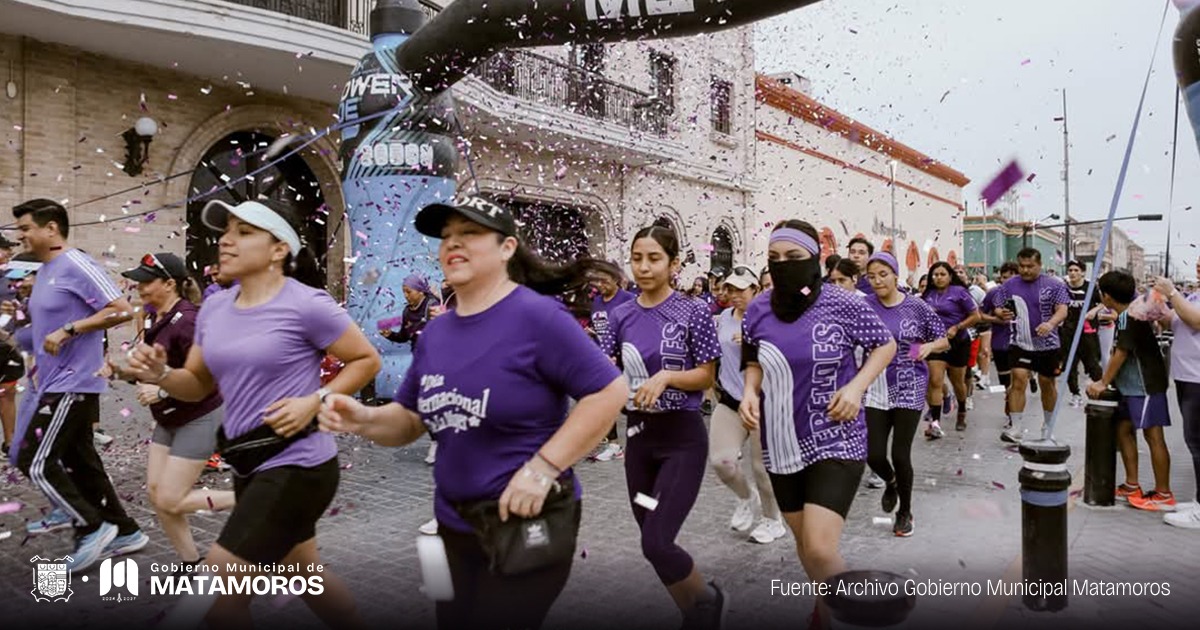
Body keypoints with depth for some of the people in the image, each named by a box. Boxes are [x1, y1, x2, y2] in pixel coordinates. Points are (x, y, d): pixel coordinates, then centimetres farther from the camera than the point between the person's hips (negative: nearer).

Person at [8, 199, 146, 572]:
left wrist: (68, 330, -23)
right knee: (80, 462, 13)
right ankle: (124, 532, 21)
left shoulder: (76, 265, -15)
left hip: (73, 384, -10)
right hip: (56, 383, 10)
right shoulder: (45, 271, 15)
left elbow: (122, 310, -23)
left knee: (35, 463, -7)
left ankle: (93, 528, 5)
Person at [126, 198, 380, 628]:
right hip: (249, 465, 8)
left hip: (297, 464, -8)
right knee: (306, 576, 22)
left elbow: (367, 360, -8)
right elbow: (199, 384, 14)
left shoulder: (306, 304, -15)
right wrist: (160, 375, -6)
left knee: (217, 591, -3)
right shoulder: (214, 307, 6)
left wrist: (315, 401, -19)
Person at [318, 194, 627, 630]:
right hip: (453, 523, 7)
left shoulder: (536, 316, -17)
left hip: (527, 522, -7)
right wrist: (364, 419, -10)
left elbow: (609, 392, -20)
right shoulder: (436, 332, 4)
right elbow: (410, 421, 11)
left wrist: (542, 468, -22)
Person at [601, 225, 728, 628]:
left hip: (682, 436, -5)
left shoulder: (693, 312, -9)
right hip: (638, 434, 5)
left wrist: (667, 375, -21)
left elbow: (706, 376, -6)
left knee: (656, 543, -13)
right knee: (654, 542, 13)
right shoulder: (622, 316, 4)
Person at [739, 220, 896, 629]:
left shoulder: (843, 305, -13)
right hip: (781, 442, 5)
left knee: (820, 548, -14)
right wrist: (750, 392, -8)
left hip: (835, 440, -5)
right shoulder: (758, 310, -2)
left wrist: (856, 387, -13)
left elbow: (885, 345, 1)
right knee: (803, 539, 19)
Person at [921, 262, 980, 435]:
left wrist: (956, 327, -19)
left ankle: (962, 413, 42)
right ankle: (935, 423, -15)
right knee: (935, 382, -11)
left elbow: (975, 316, -9)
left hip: (957, 342, -2)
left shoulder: (959, 292, -9)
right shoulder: (928, 294, 3)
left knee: (957, 382, 15)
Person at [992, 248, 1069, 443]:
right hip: (1020, 344, 0)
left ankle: (1048, 425, 31)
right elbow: (997, 309, 6)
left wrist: (1050, 324, -29)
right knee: (1019, 380, -13)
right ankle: (1014, 426, -11)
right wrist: (1001, 314, -19)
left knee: (1047, 384, 12)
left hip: (1047, 344, 0)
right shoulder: (1009, 285, 2)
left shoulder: (1054, 285, -1)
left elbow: (1062, 310, -9)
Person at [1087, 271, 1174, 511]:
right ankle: (1131, 486, 18)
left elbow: (1121, 354, -17)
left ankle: (1164, 495, 1)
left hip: (1146, 385, -10)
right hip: (1132, 386, 10)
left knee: (1153, 435, -5)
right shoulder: (1128, 313, 11)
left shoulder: (1128, 317, -17)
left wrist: (1103, 383, -10)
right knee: (1124, 429, 11)